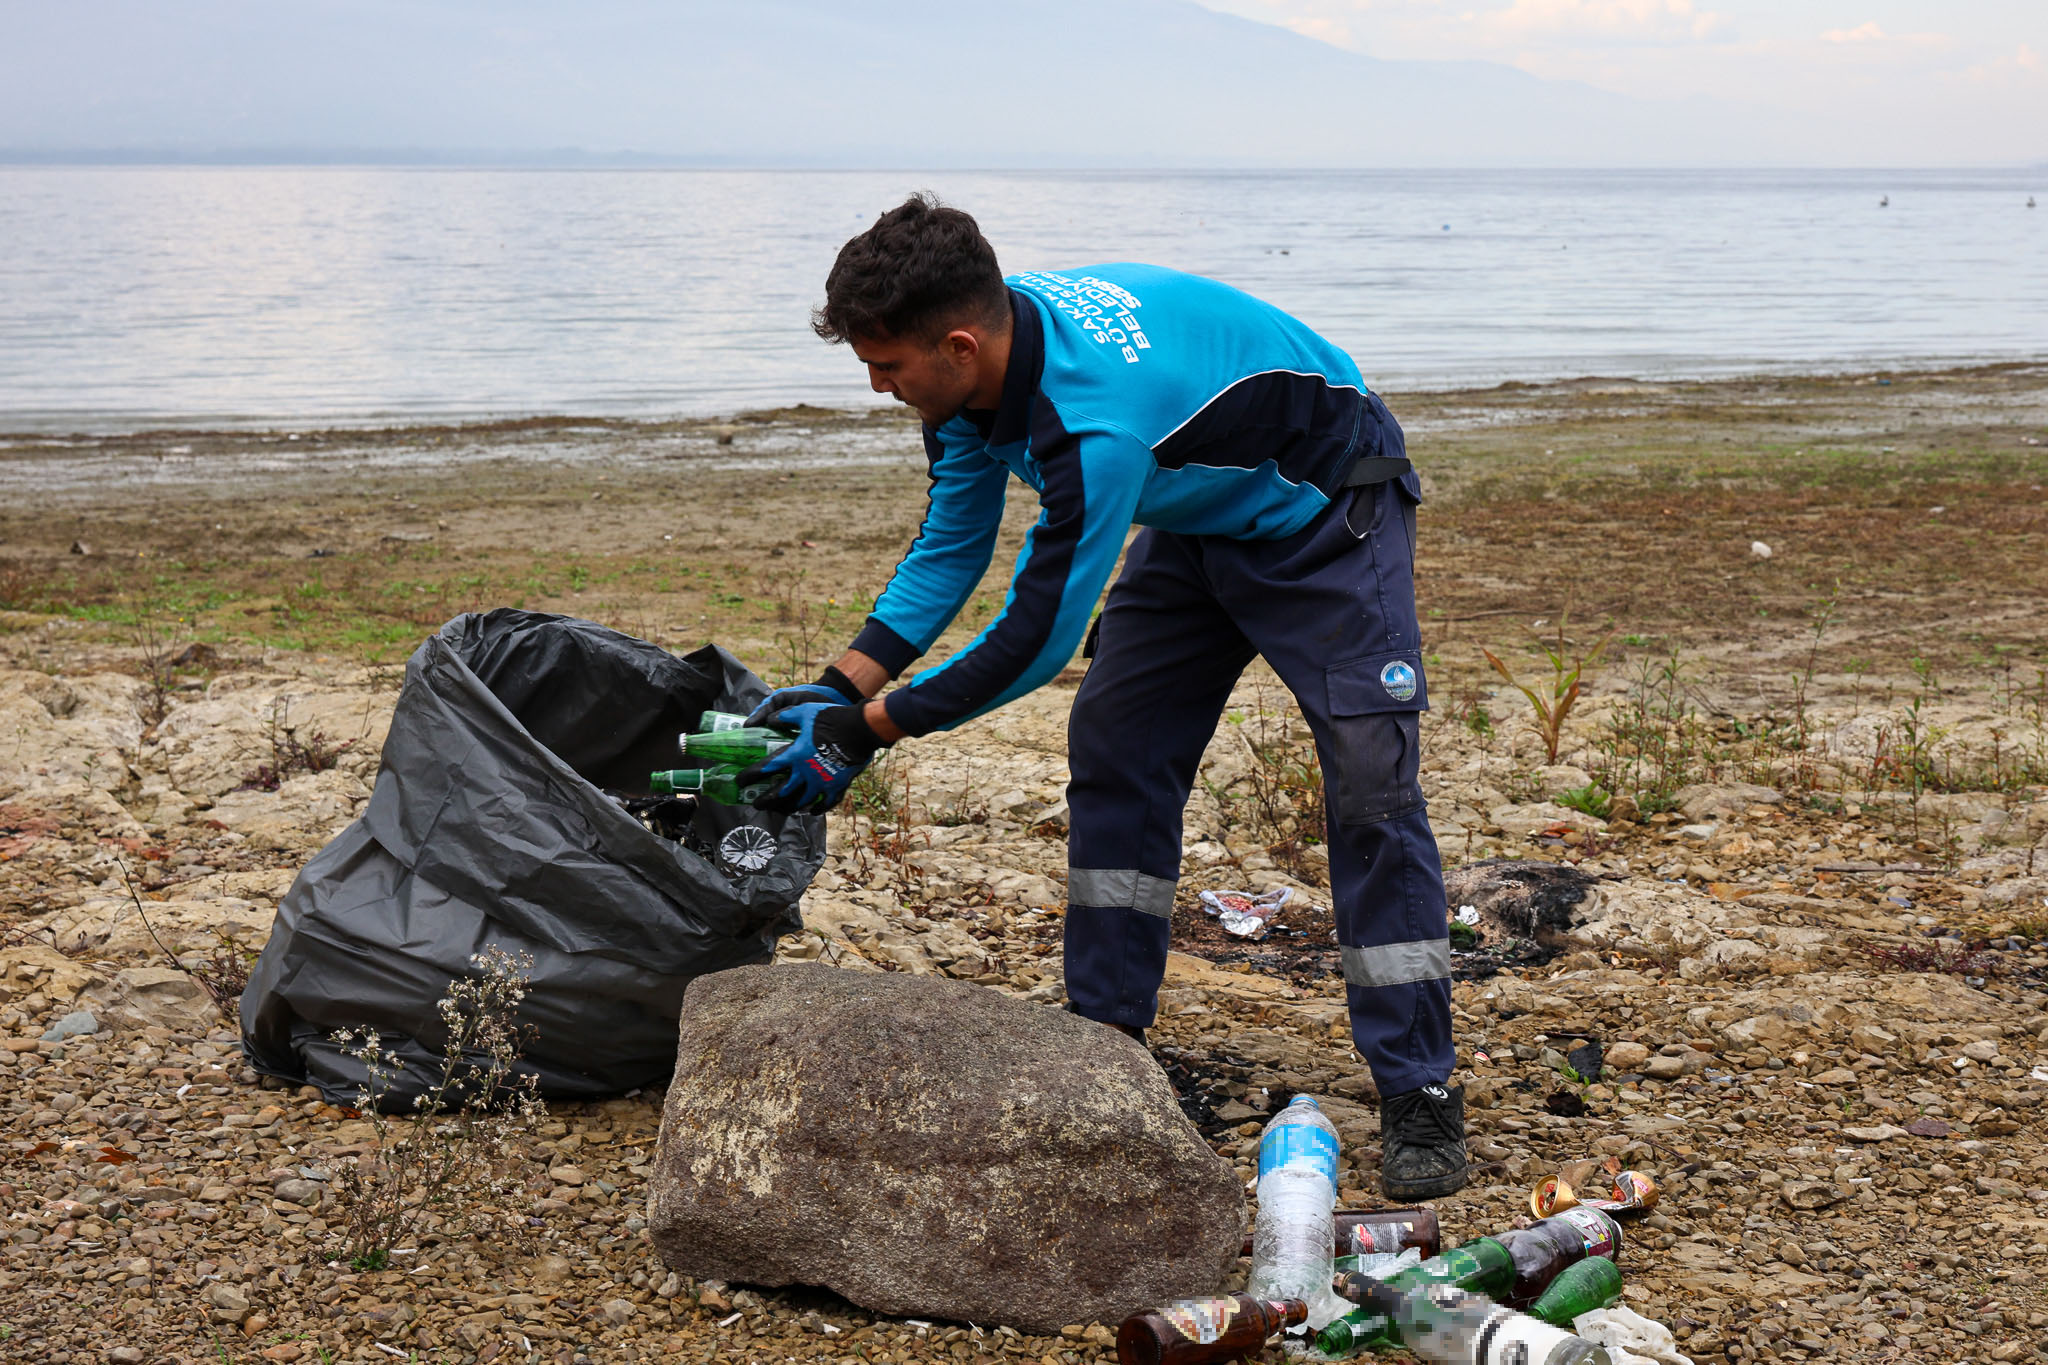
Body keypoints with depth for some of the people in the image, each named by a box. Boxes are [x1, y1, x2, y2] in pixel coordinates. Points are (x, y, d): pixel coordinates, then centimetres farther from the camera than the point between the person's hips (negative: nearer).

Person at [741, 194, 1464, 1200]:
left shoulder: (1095, 419, -41)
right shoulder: (985, 359, -14)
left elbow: (1038, 637, -33)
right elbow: (950, 547, -2)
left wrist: (863, 732, -26)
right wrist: (839, 685, -11)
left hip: (1322, 510, -9)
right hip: (1199, 511, 9)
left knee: (1371, 787, -15)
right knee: (1111, 751, 3)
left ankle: (1420, 1100, -10)